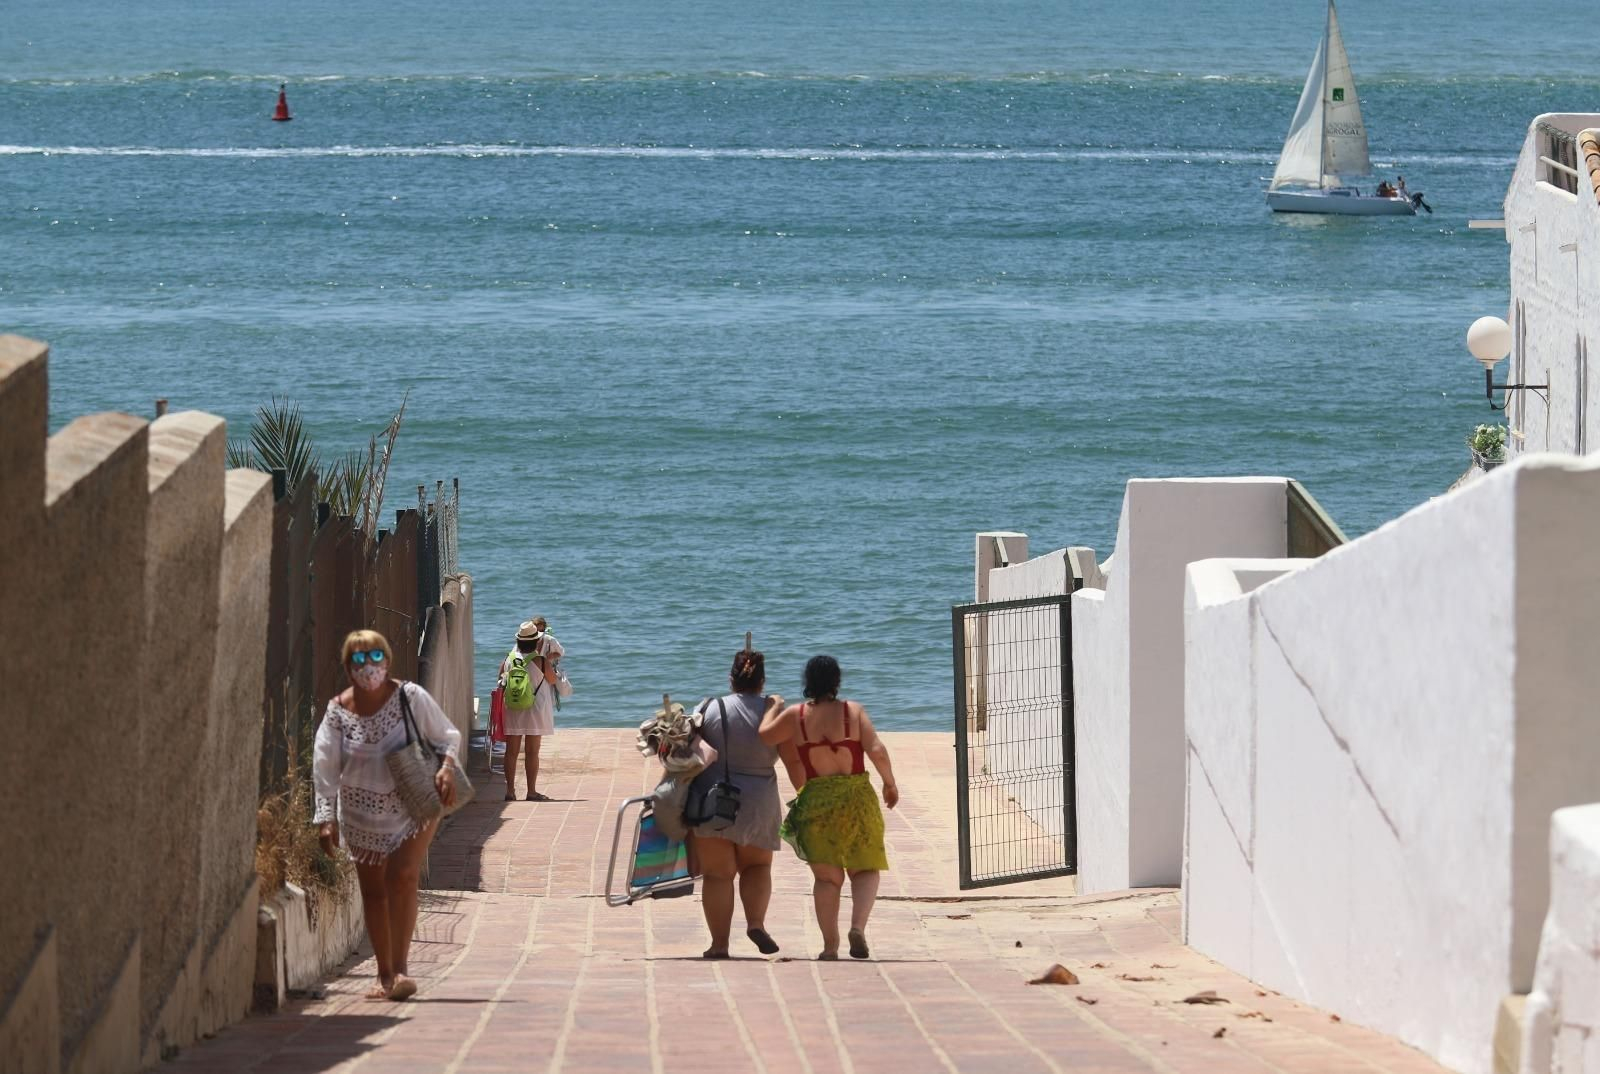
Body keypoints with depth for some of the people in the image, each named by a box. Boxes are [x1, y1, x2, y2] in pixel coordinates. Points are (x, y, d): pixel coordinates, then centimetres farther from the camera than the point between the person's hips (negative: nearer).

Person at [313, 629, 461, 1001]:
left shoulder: (410, 697, -9)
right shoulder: (338, 711, -5)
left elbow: (446, 736, 1)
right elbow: (325, 768, -5)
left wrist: (448, 766, -19)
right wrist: (326, 817, -10)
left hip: (412, 807, -2)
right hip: (362, 814, 2)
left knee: (402, 876, -20)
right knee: (372, 890, 6)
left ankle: (400, 968, -20)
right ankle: (385, 975, 16)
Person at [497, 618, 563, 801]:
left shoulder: (510, 658, 0)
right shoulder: (540, 661, -11)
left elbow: (502, 681, 8)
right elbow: (552, 680, 2)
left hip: (512, 709, 3)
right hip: (535, 708, -3)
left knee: (511, 751, 7)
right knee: (532, 752, 1)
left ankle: (510, 790, 7)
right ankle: (531, 791, 3)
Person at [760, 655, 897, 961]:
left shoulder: (795, 715, -2)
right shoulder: (853, 711, -3)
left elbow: (762, 737, 7)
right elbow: (877, 751, -11)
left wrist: (774, 708, 23)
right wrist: (890, 783, 4)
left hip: (816, 801, 1)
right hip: (857, 798, -1)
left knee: (826, 876, 8)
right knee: (865, 869, 10)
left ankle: (830, 944, 0)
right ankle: (858, 924, -14)